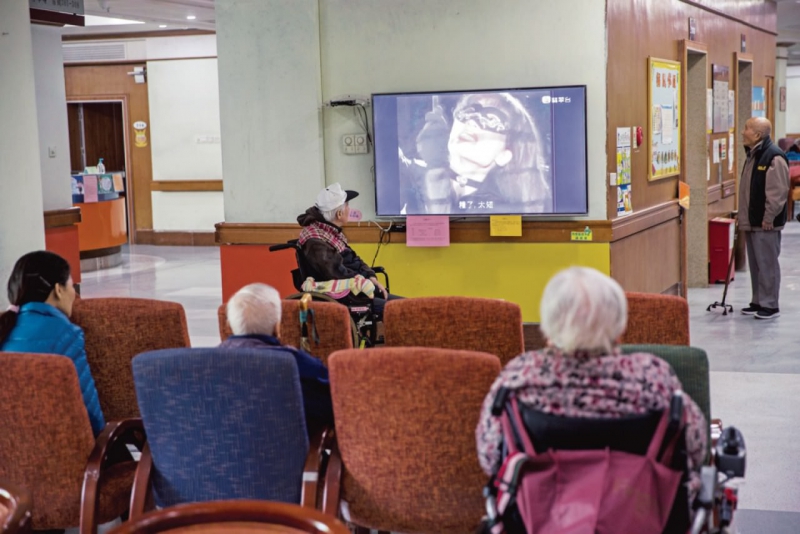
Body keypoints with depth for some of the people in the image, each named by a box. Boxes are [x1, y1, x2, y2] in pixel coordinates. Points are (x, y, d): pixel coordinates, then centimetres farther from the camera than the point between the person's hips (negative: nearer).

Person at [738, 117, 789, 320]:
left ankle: (770, 305, 3)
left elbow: (778, 192, -20)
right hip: (751, 222, 9)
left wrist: (768, 218, -20)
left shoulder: (774, 157, -17)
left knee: (767, 264, -3)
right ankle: (758, 302, 24)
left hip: (765, 224, -9)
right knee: (755, 264, 15)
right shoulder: (753, 155, 14)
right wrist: (744, 217, 18)